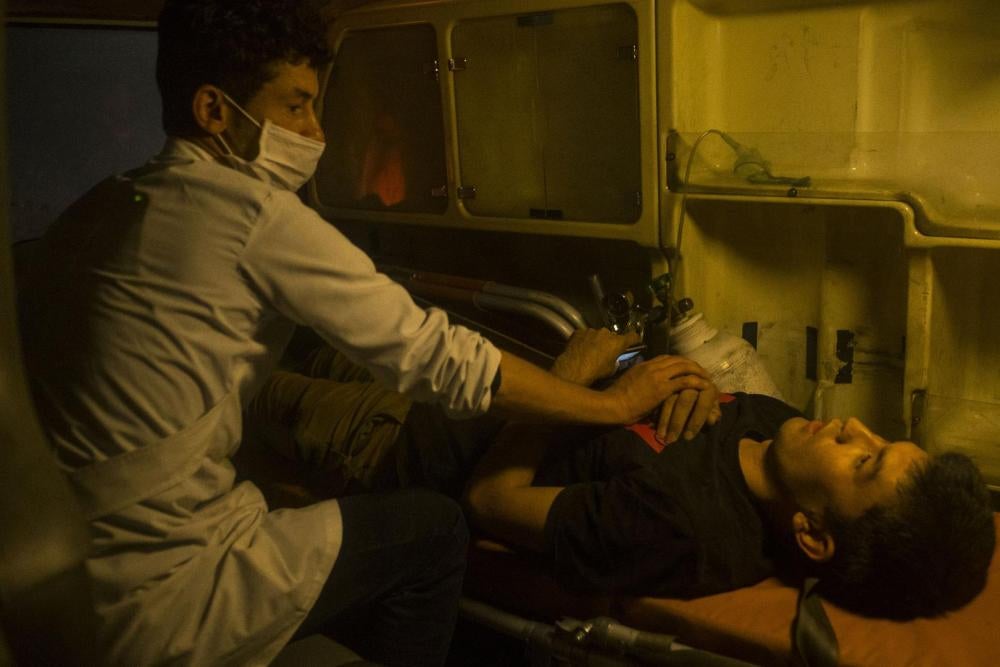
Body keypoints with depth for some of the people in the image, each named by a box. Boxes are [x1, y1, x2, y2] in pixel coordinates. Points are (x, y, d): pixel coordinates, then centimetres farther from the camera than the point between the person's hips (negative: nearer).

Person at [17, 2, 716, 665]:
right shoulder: (255, 214, -17)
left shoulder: (92, 213, 7)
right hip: (155, 600, -8)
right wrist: (616, 403, -5)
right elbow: (435, 356, -16)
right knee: (432, 529, 5)